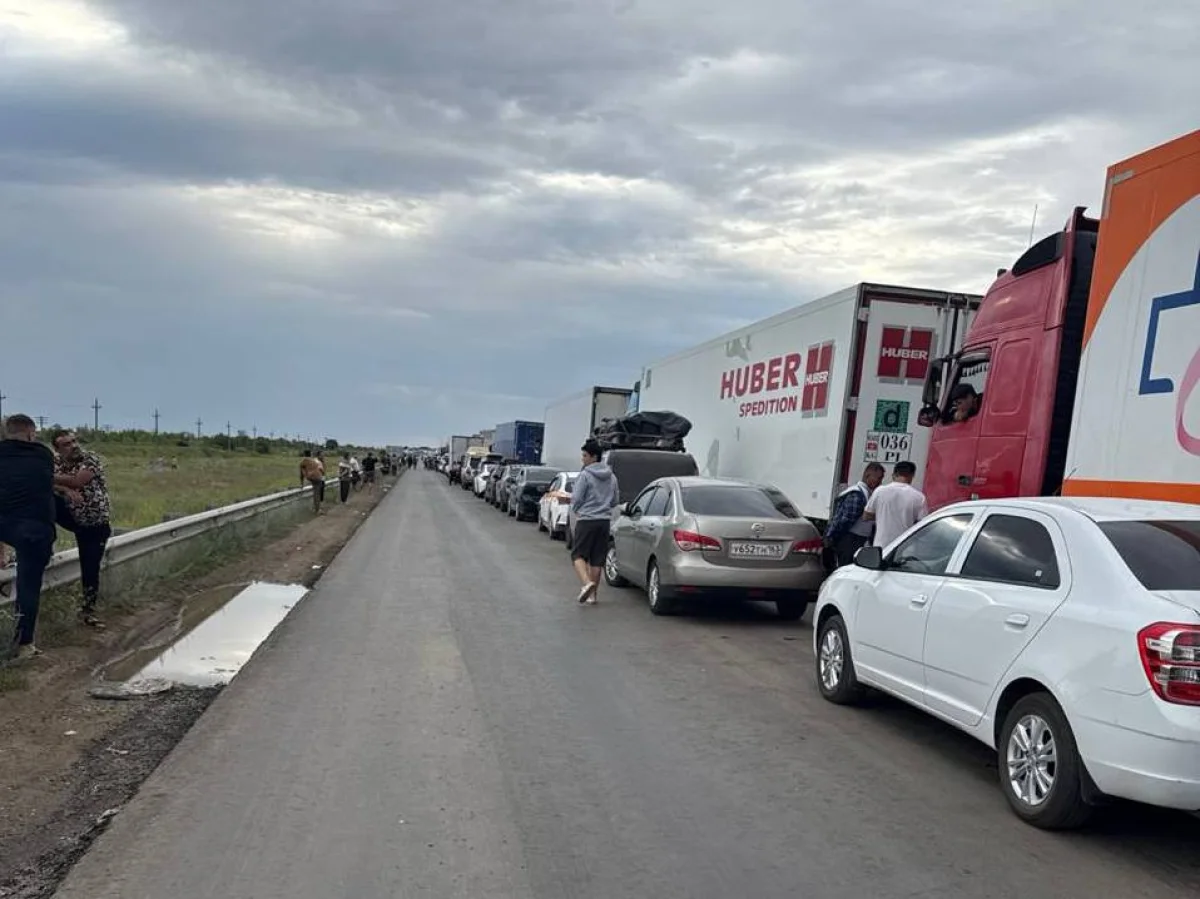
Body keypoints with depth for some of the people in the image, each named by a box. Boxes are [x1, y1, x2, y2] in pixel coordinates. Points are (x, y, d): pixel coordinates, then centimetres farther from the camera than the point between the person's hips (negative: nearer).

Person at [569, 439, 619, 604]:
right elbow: (614, 501, 16)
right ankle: (592, 594, 13)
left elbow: (576, 499, -10)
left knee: (578, 554, 1)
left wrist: (576, 511, 10)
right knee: (597, 559, 10)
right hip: (605, 521, 6)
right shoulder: (612, 477, 10)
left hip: (586, 520, -6)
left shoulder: (585, 475, -11)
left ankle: (586, 583, -22)